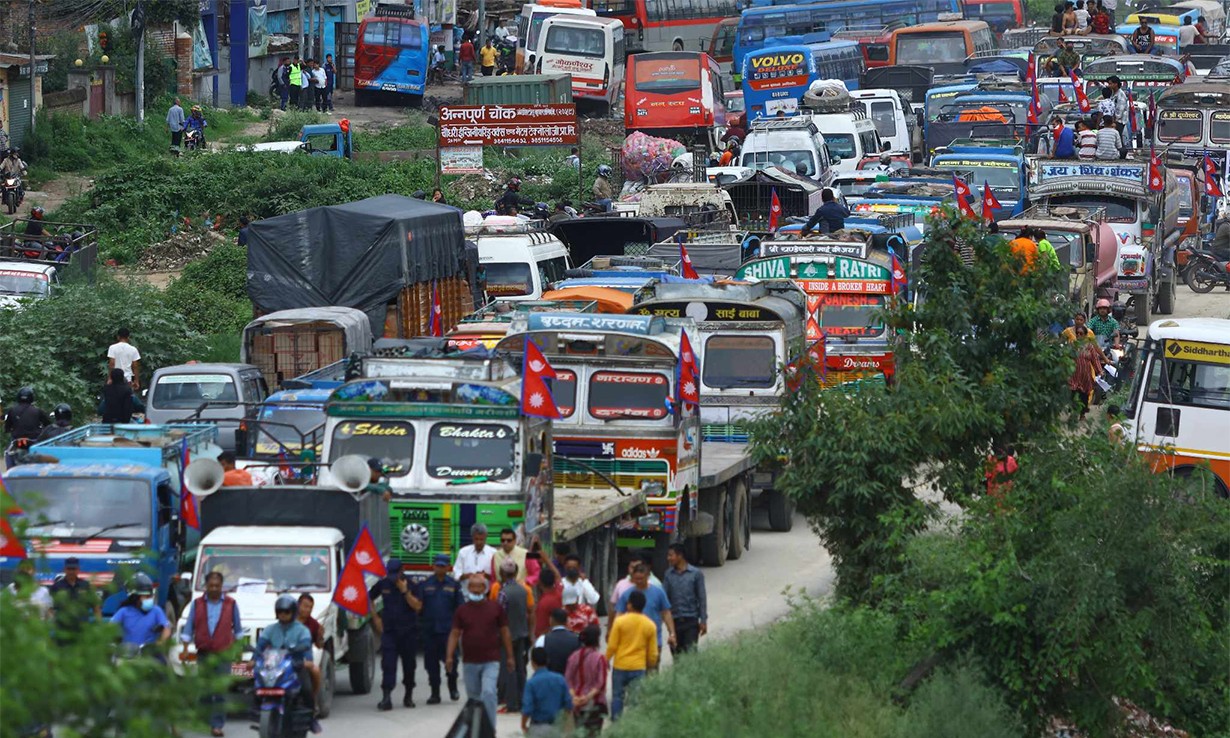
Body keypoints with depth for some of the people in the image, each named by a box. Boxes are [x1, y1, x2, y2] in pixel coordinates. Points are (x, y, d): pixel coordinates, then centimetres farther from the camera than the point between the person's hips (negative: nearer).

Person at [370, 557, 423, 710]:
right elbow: (369, 598, 16)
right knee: (388, 665, -10)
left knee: (409, 665, 8)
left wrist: (405, 591, -21)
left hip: (409, 632, -1)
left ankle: (409, 696, 24)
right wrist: (375, 617, 7)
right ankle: (386, 698, -17)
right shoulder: (383, 585, 2)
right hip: (389, 631, 1)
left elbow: (418, 606, -13)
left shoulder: (411, 585, -4)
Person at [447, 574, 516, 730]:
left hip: (491, 661, -3)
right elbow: (455, 634, 4)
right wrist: (450, 656, -8)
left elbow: (505, 632, 7)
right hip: (470, 663, 3)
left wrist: (510, 657, 6)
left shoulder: (495, 608, 1)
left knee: (488, 694, -20)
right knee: (474, 698, 13)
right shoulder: (462, 610, 5)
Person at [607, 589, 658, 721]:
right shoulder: (650, 625, -3)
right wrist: (651, 665, 19)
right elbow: (653, 652, 2)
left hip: (620, 665, -1)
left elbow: (612, 646, -7)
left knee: (617, 696, 10)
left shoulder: (620, 621, -10)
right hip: (639, 667, 1)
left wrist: (606, 660, 8)